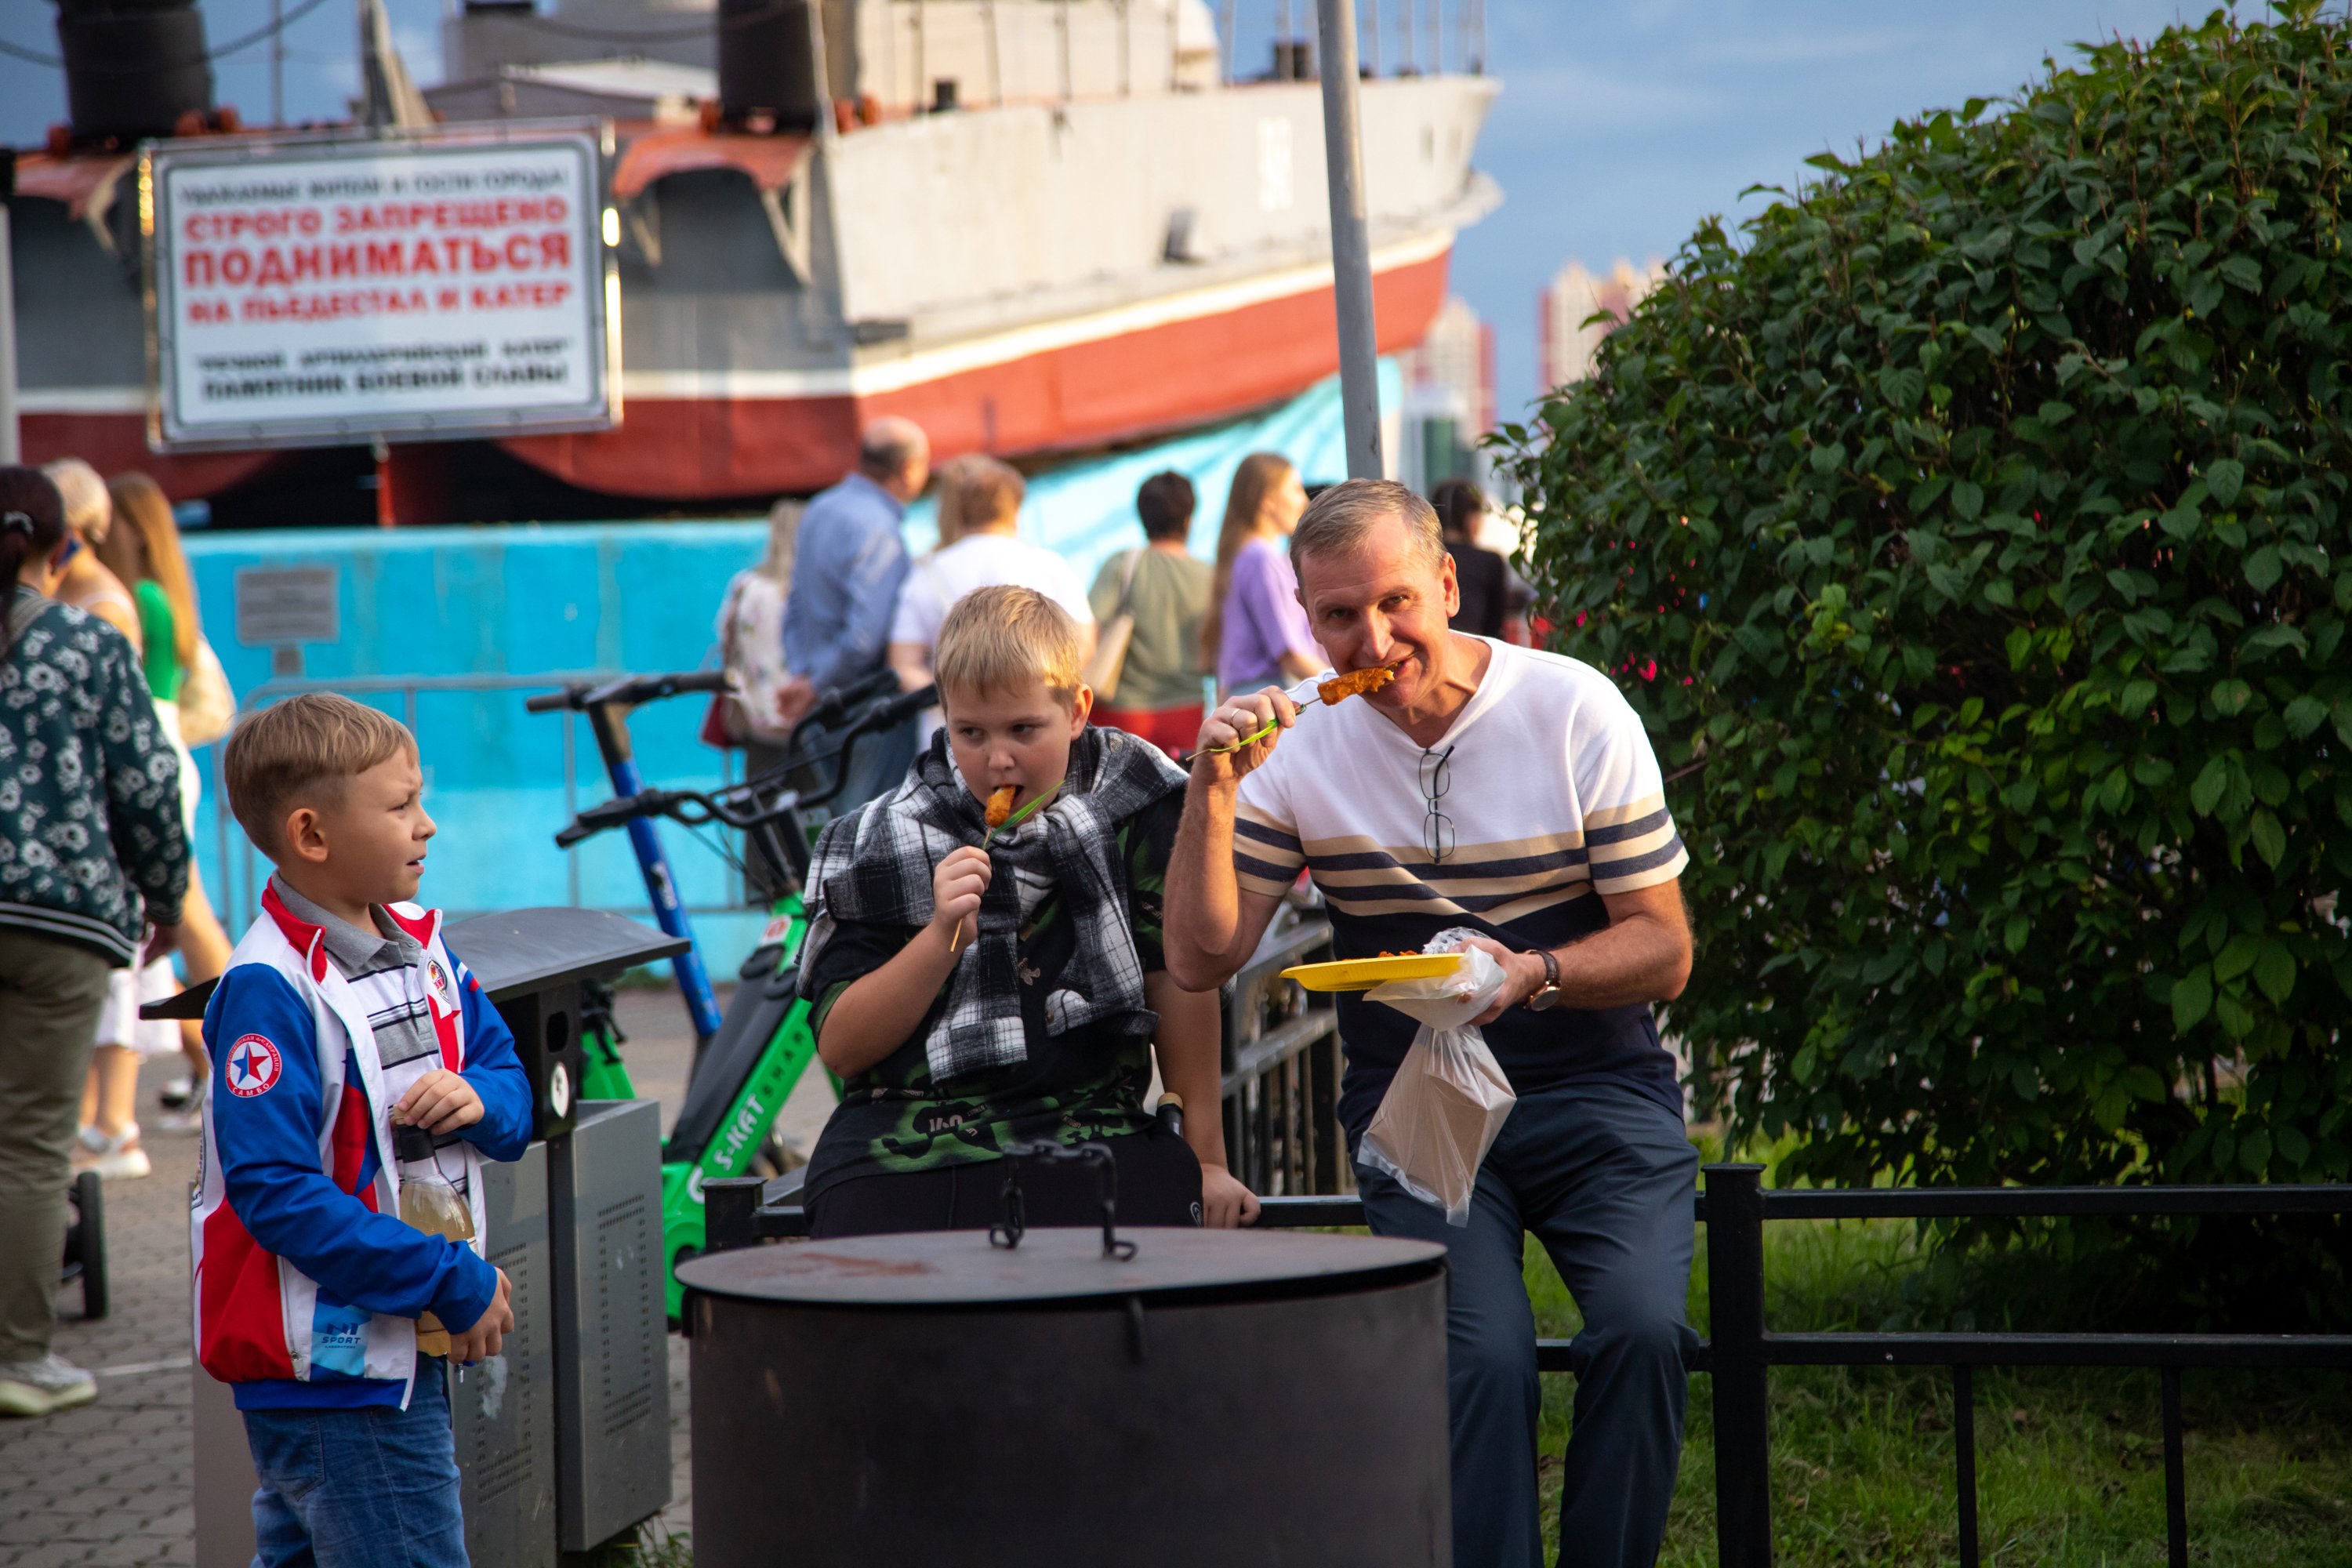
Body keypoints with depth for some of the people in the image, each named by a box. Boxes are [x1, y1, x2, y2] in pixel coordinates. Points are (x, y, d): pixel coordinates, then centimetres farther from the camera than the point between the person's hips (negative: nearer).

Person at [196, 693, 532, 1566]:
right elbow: (277, 1191, -22)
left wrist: (481, 1098, -7)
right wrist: (454, 1281, -21)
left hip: (409, 1347, 8)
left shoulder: (420, 947, 10)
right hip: (332, 1361, -8)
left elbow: (513, 1084, 20)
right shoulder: (269, 990, -17)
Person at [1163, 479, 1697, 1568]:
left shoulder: (1575, 711, -4)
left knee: (1641, 1325, -26)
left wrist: (1532, 976, -22)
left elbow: (1665, 949, -3)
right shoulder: (1302, 746, 2)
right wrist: (1212, 789, -13)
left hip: (1592, 1092, -1)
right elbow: (1200, 961, 0)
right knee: (1480, 1354, -26)